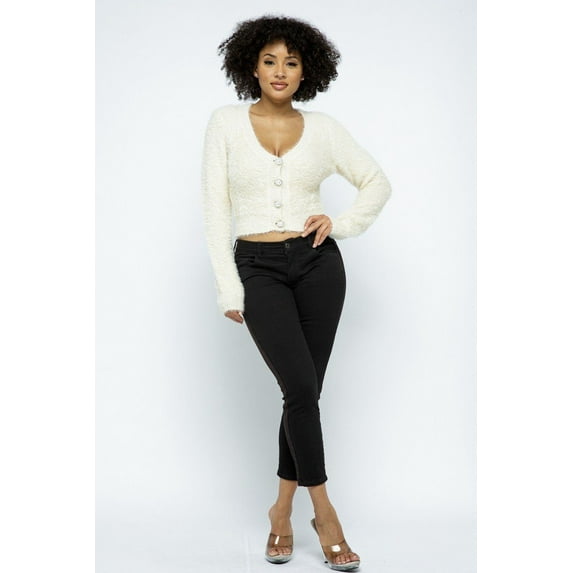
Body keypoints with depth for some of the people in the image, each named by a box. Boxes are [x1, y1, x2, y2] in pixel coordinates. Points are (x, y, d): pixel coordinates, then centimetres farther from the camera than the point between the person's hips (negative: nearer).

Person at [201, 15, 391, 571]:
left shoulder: (322, 128, 5)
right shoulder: (226, 122, 1)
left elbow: (377, 181, 16)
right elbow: (215, 209, -2)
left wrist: (342, 224, 0)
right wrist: (228, 289, -6)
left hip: (318, 263, 2)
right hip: (258, 269, -2)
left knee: (304, 391, 5)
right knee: (302, 389, -11)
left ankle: (283, 509, 23)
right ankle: (324, 512, 7)